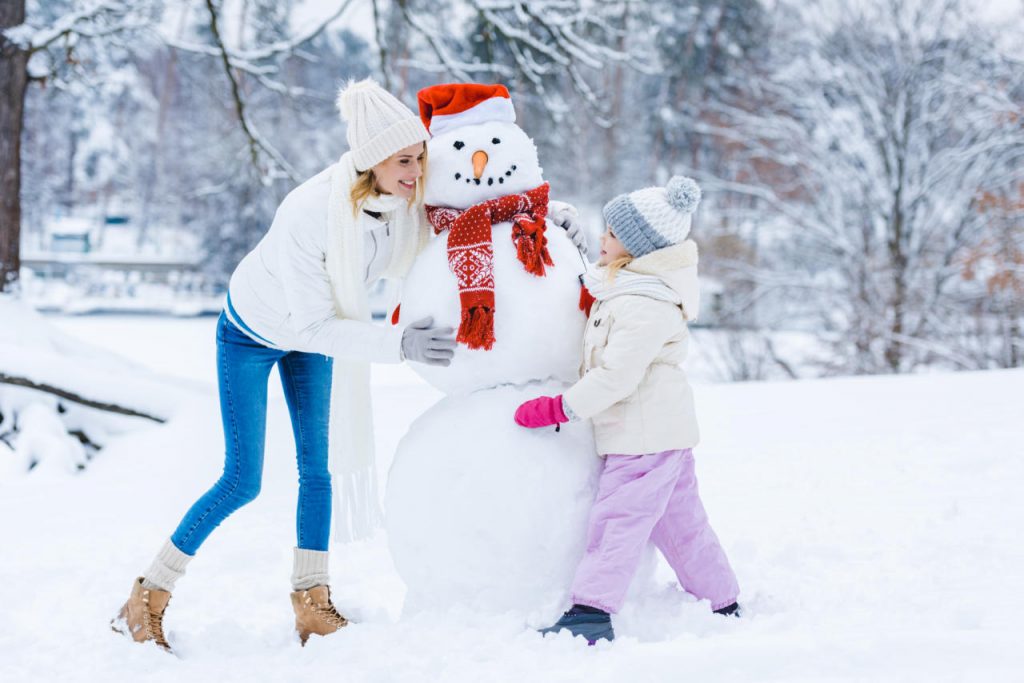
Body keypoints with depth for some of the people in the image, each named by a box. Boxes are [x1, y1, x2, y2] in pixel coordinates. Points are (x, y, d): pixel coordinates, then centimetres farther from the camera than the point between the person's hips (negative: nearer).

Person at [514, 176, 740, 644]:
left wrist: (560, 408, -20)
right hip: (663, 431, 11)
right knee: (681, 524, 16)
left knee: (616, 519, -11)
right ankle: (723, 603, 24)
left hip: (644, 435, -11)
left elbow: (617, 376, -25)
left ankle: (590, 613, -12)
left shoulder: (644, 306, -21)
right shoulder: (621, 288, 12)